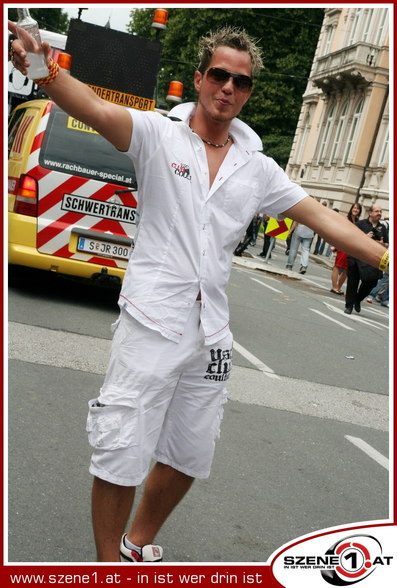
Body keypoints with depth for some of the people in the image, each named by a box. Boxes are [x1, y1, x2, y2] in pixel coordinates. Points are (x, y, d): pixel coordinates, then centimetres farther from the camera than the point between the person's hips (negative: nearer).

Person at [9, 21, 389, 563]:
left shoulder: (258, 167, 9)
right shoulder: (158, 133, -2)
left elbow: (323, 219, 10)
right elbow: (95, 109, -21)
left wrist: (386, 259, 3)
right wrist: (46, 68, -41)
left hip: (210, 333, 5)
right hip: (152, 322, -5)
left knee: (188, 459, 16)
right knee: (121, 458, -3)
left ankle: (139, 544, 41)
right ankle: (109, 565, 22)